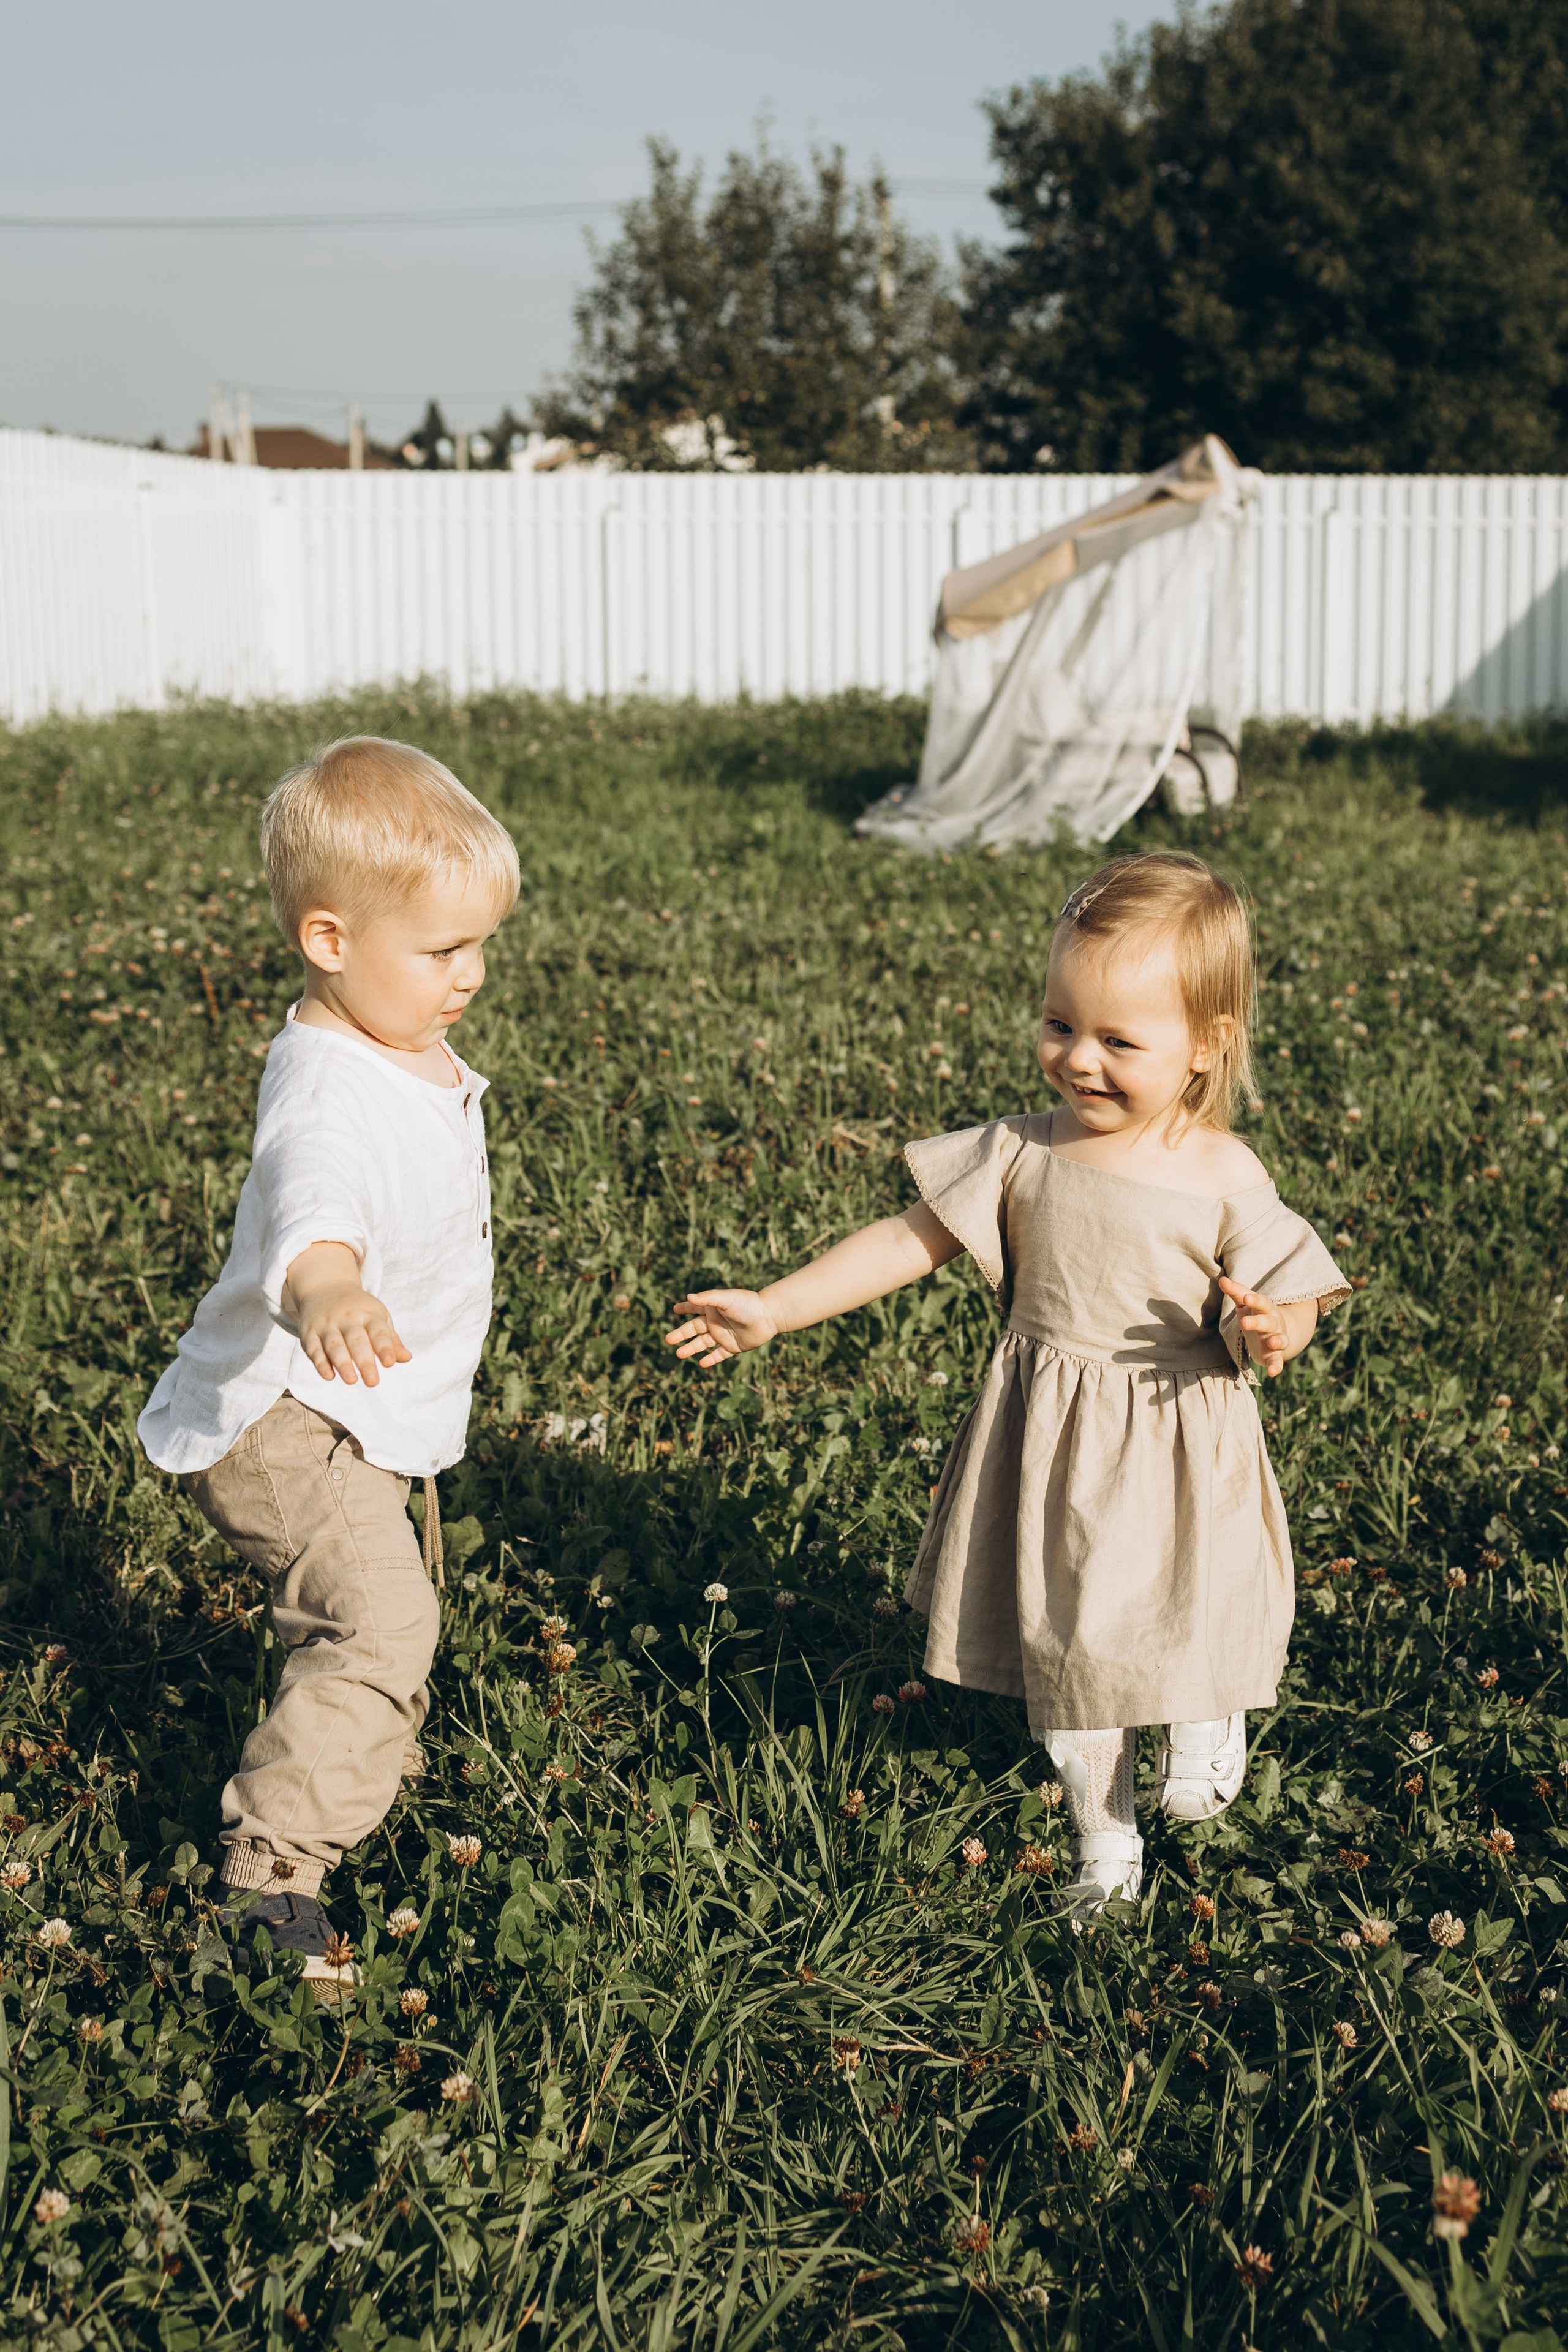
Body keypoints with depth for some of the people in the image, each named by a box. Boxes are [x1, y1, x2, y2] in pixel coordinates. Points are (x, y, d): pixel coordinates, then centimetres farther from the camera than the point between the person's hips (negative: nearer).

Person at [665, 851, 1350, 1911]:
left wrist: (1269, 1329, -34)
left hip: (1180, 1453, -3)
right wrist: (773, 1308, -5)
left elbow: (1286, 1300, -9)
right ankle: (1103, 1835, 38)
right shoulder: (1023, 1153, -7)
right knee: (1063, 1645, 15)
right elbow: (908, 1240, -2)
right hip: (1051, 1447, 3)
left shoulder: (1223, 1178, -15)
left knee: (1188, 1634, 7)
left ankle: (1208, 1722, 46)